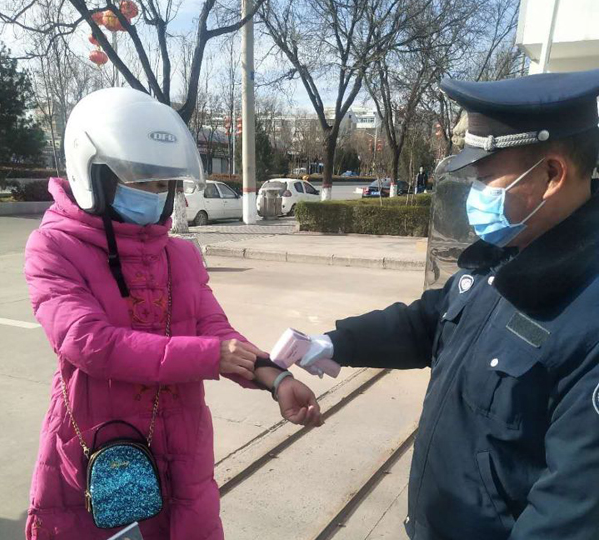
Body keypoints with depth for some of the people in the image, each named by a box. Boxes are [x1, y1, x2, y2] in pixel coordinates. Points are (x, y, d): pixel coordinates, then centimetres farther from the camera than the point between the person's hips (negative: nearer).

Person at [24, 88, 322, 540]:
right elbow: (88, 341, -23)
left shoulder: (183, 255, 5)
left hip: (181, 455, 5)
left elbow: (216, 332, -4)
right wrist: (209, 355, -26)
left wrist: (275, 379, -24)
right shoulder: (55, 247, -10)